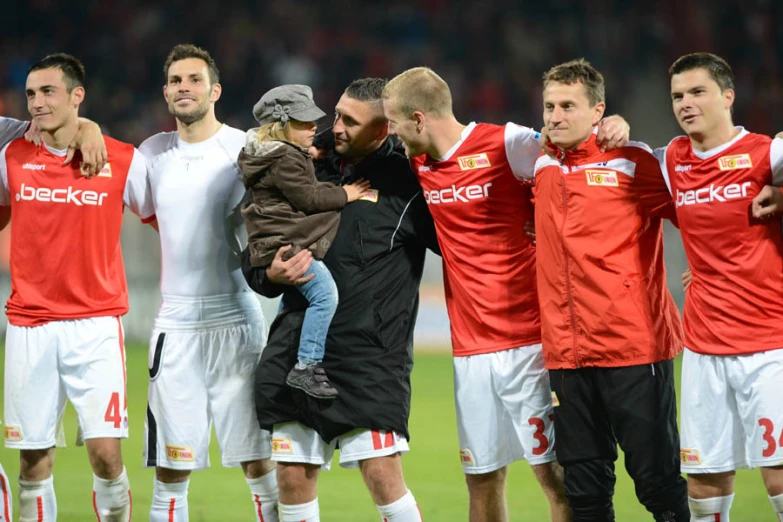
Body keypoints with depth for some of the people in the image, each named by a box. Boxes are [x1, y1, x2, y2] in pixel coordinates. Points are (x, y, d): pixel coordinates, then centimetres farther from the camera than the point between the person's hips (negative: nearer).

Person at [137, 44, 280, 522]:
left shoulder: (245, 150, -3)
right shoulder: (154, 154, 10)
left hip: (235, 318, -3)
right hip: (176, 324, 3)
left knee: (259, 464, -3)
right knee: (170, 477, 2)